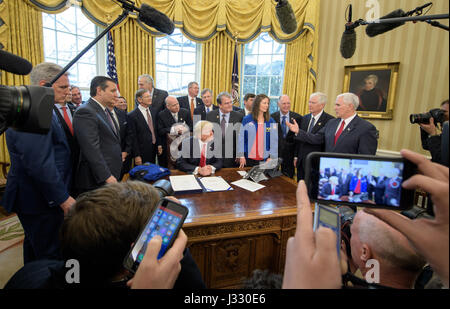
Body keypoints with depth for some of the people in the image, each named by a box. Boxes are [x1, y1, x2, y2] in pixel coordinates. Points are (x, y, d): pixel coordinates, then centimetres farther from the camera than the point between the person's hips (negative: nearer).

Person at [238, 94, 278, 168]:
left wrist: (271, 157, -3)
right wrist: (241, 156, -2)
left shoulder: (271, 121, 4)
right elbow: (241, 138, 1)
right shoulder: (246, 119, 1)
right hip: (248, 158, -1)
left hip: (265, 159, 1)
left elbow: (274, 140, 3)